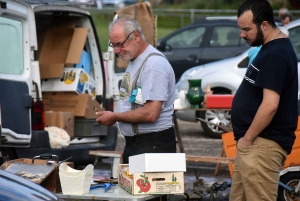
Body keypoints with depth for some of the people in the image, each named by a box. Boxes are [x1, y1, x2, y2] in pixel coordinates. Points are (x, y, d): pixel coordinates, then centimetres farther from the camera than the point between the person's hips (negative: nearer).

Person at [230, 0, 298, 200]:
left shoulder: (276, 55, -18)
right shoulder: (272, 49, 14)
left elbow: (270, 105, -26)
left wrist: (247, 138, -16)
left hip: (262, 145, -11)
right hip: (254, 144, 11)